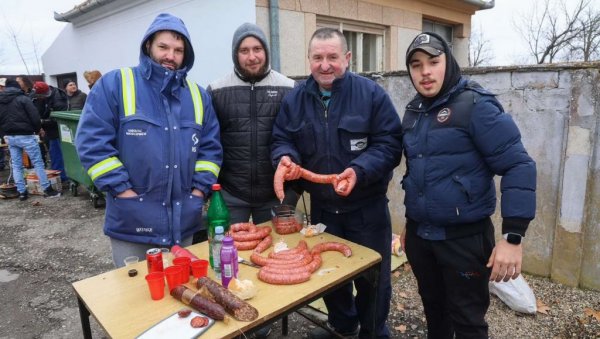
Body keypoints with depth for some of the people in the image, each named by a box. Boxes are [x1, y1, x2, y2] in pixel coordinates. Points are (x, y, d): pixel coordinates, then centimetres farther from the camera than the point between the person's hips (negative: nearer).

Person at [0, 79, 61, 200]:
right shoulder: (23, 99, -8)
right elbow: (34, 117, -13)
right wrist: (37, 130, 3)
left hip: (10, 137, 6)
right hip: (25, 136, -6)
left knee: (16, 165, 10)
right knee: (38, 163, -1)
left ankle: (22, 192, 12)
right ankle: (47, 189, 0)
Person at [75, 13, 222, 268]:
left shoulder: (197, 95, 9)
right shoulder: (114, 84, -3)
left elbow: (211, 147, 9)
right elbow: (91, 141, -9)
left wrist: (199, 188, -1)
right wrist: (122, 189, -13)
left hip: (183, 221, 4)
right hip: (132, 221, -3)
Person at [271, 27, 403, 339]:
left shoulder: (371, 94, -11)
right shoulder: (295, 99, 1)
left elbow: (389, 143, -14)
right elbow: (281, 139, 4)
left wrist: (360, 170, -30)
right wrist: (285, 157, -19)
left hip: (366, 207, -3)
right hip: (321, 207, 4)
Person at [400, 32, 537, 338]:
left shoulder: (475, 105, -13)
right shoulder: (413, 111, 7)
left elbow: (518, 166, -17)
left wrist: (513, 236, -23)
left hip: (464, 237, -6)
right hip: (419, 235, 6)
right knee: (433, 308, 22)